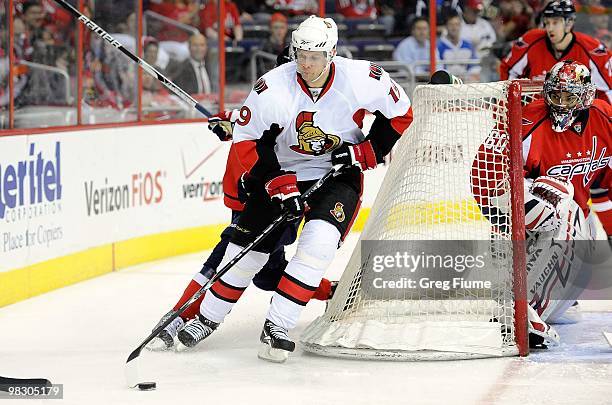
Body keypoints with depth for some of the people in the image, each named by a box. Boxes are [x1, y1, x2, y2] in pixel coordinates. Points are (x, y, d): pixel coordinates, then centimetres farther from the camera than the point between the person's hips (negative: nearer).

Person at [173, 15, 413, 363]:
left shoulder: (363, 79, -20)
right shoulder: (273, 89, -23)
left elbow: (400, 113, -4)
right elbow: (246, 140, -14)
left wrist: (367, 151, -13)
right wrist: (277, 183, -22)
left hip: (338, 174, 0)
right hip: (283, 173, 1)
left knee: (318, 242, -24)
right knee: (248, 246, 1)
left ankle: (278, 327, -16)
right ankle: (208, 318, 22)